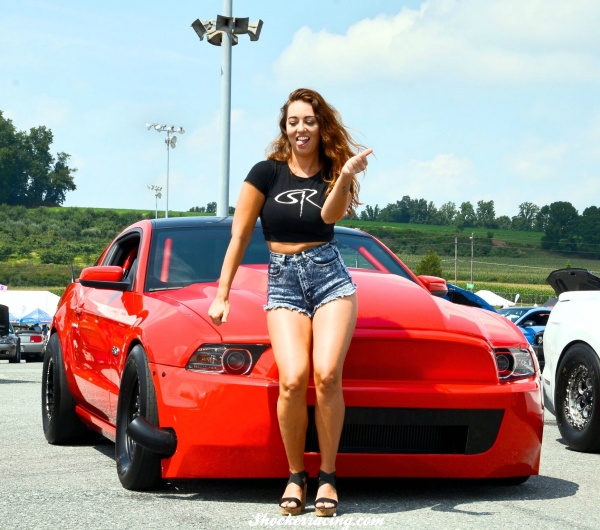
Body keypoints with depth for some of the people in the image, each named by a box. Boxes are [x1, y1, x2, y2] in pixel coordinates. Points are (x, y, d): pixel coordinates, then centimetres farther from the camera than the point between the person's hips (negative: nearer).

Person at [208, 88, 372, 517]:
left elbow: (331, 215, -15)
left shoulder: (332, 173, 7)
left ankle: (327, 477, -7)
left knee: (327, 374, -20)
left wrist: (346, 175, -33)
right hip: (283, 282, -1)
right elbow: (240, 236, 6)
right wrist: (222, 296, 5)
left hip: (330, 276, 1)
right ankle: (296, 476, -3)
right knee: (293, 378, -21)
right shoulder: (267, 173, 4)